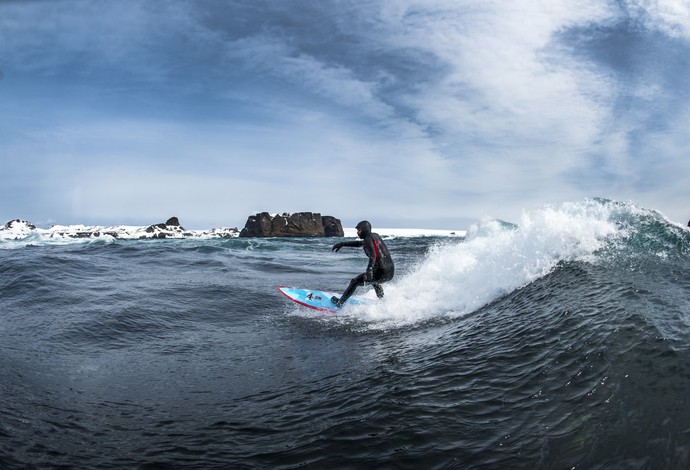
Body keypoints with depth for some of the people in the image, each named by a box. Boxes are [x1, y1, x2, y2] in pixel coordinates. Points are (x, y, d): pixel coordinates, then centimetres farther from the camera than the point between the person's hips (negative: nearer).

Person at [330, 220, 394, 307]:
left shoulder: (368, 239, -8)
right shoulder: (375, 236, 18)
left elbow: (373, 255, -25)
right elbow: (359, 243, 31)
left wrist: (369, 270, -39)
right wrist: (342, 244, 32)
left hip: (382, 272, -9)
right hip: (391, 272, 9)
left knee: (355, 282, 7)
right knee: (374, 281, 40)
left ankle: (339, 303, 18)